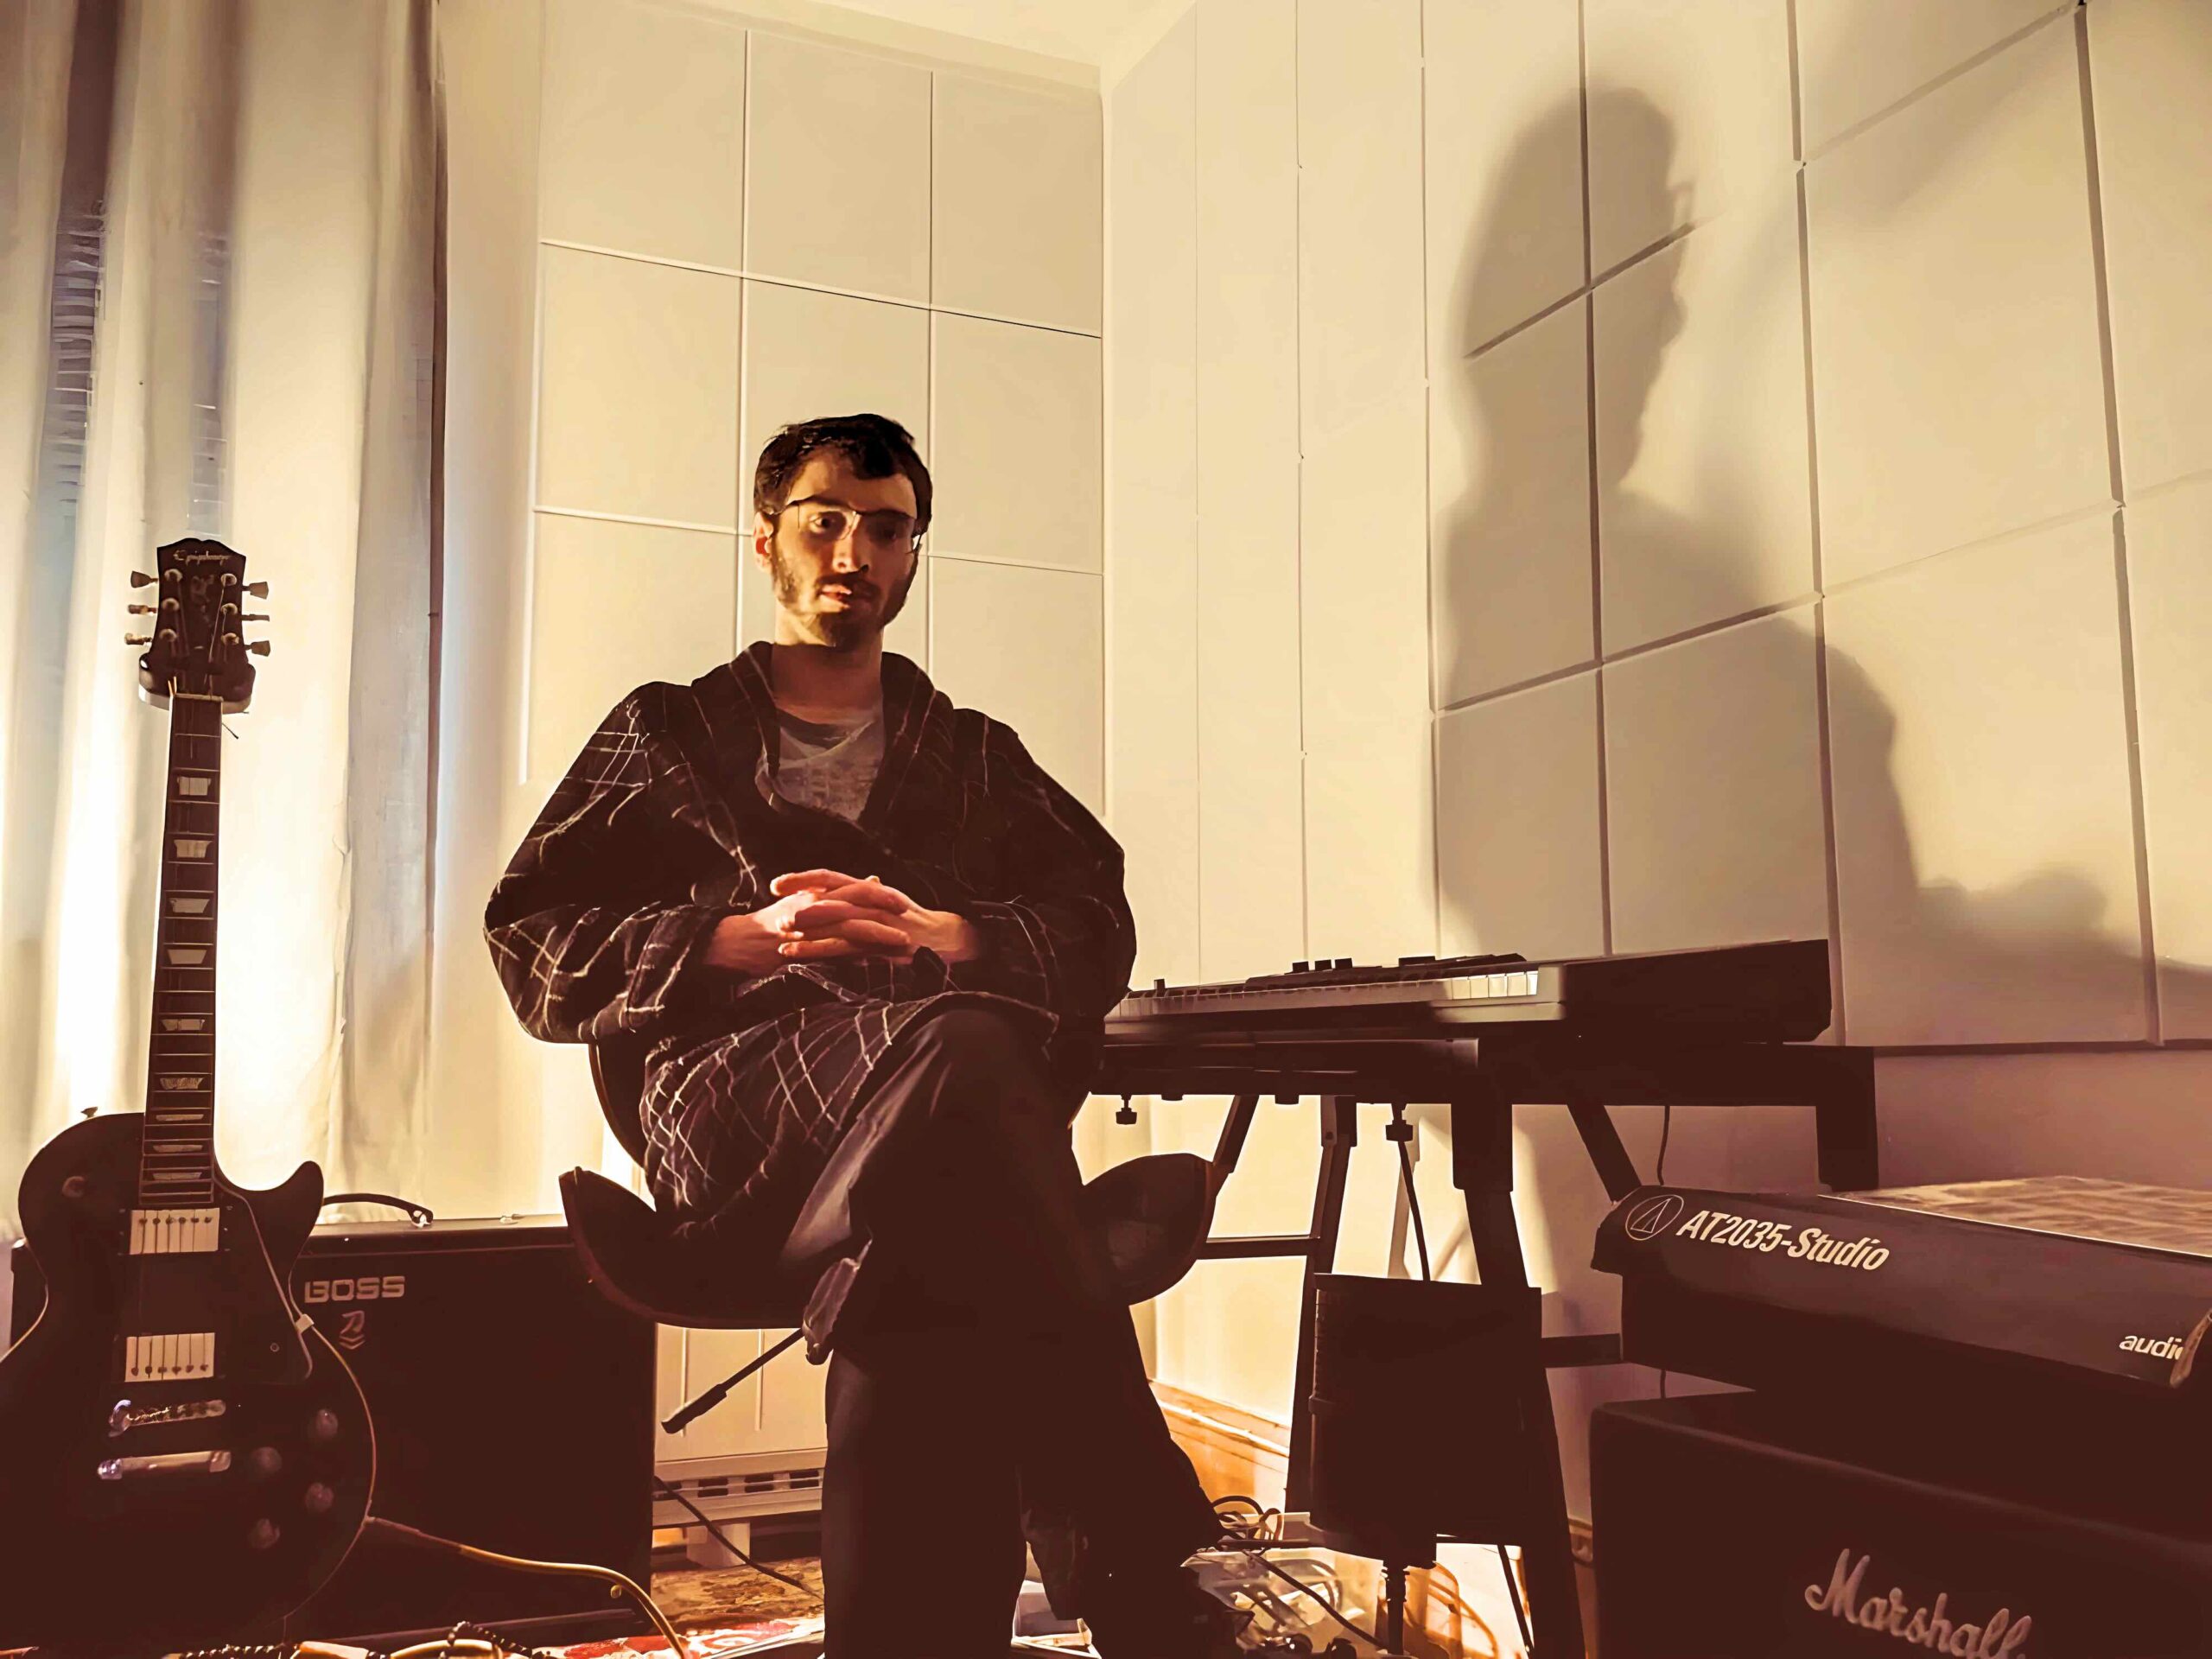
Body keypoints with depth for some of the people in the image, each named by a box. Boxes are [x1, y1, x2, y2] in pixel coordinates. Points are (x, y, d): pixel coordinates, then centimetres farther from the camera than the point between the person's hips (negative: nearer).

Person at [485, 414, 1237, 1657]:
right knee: (957, 1050, -38)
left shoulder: (977, 758, 29)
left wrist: (935, 934, -9)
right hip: (744, 1113, -2)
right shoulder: (670, 736, 24)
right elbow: (536, 952, 11)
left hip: (914, 1122, 2)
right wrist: (745, 937, -6)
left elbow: (1100, 933, 12)